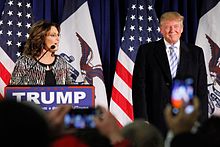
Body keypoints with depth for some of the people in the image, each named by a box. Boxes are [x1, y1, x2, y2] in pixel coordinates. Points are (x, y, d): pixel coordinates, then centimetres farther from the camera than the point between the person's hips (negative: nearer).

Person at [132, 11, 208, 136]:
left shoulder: (196, 52, 10)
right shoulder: (146, 51, 5)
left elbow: (202, 89, 9)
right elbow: (139, 87, 1)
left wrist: (201, 121, 1)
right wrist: (142, 120, -7)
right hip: (156, 120, -1)